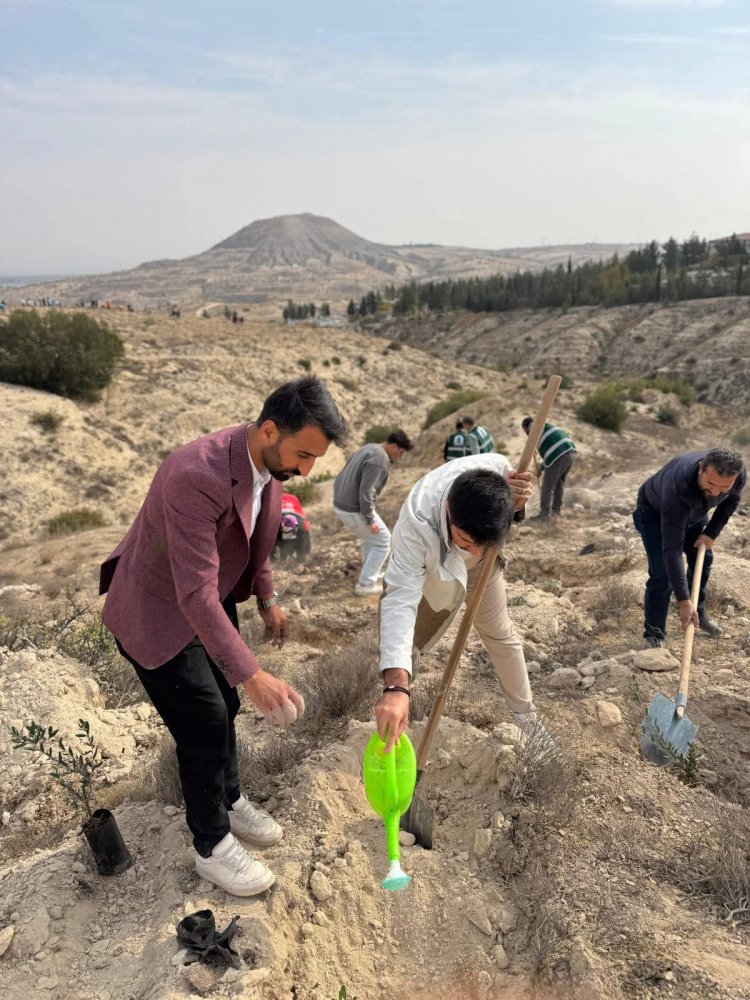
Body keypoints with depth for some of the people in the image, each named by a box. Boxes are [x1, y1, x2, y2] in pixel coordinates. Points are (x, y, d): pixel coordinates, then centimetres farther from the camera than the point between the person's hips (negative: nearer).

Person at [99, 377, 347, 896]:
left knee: (225, 707, 18)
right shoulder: (196, 476, -38)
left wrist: (267, 599, 12)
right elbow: (195, 594, -39)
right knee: (205, 724, -1)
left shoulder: (269, 463, -11)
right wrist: (252, 675, -40)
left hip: (214, 600, 8)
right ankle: (212, 847, 21)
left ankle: (229, 800, 42)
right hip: (158, 614, -7)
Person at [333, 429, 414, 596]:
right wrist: (370, 519, -18)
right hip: (354, 510, -9)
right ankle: (365, 584, 8)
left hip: (340, 506, 9)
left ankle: (373, 575, 38)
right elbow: (366, 491, -25)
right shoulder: (380, 459, -17)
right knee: (383, 541, 6)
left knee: (369, 538, 27)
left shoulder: (368, 449, 14)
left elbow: (341, 479, 17)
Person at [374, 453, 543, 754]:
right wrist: (396, 686, -64)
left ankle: (526, 718, 35)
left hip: (482, 568, 3)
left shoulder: (497, 468, -40)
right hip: (429, 567, -3)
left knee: (500, 633, 16)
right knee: (408, 644, 0)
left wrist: (517, 503, -41)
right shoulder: (417, 522, -49)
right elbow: (401, 600, -54)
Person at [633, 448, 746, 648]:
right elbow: (672, 549, -45)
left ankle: (699, 611, 41)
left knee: (703, 560, 15)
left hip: (695, 512, 6)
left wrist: (711, 532, -11)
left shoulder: (739, 474, -30)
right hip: (654, 512, -6)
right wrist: (683, 601, -46)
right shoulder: (677, 488, -47)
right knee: (662, 574, -16)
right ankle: (653, 635, -2)